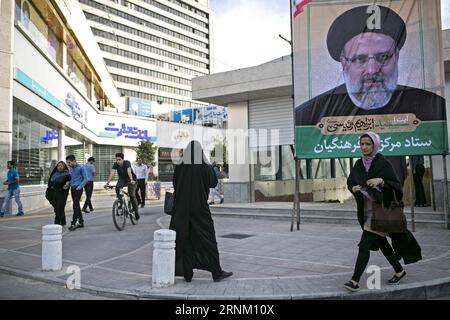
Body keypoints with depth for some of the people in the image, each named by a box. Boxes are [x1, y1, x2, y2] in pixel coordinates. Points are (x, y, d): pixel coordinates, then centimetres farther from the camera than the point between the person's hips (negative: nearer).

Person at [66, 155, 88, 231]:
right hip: (72, 188, 8)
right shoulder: (71, 169, 16)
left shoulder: (81, 168, -6)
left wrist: (80, 187, -16)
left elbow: (85, 179, -8)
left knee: (75, 205, -13)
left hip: (78, 189, -7)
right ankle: (81, 222, 18)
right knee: (77, 206, 10)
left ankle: (73, 224, -14)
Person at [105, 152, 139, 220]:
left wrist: (131, 180, -59)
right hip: (122, 179, 4)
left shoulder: (127, 163, -26)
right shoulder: (115, 165, -15)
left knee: (132, 195, -16)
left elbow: (129, 172, -42)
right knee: (117, 187, -28)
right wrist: (107, 183, -40)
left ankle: (136, 210, 0)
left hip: (131, 179, -4)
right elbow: (112, 173, -26)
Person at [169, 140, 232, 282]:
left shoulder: (179, 167, -4)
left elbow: (175, 185, 6)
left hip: (182, 209, 3)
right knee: (208, 239, 6)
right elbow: (213, 183, 5)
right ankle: (216, 272, 10)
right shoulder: (205, 167, -10)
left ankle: (187, 273, 15)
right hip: (200, 209, -2)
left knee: (185, 240, 11)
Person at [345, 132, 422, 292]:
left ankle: (355, 281, -8)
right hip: (366, 211, 7)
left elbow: (396, 186, -14)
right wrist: (353, 188, -7)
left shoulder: (383, 163, -11)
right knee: (381, 242, 18)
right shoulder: (359, 164, 6)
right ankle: (399, 271, 37)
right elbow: (350, 182, 14)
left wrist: (381, 181, -30)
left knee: (365, 245, -11)